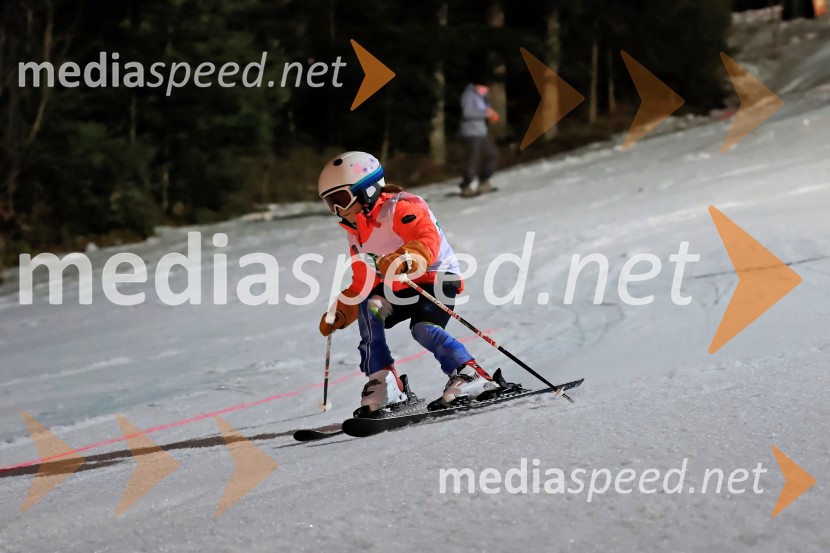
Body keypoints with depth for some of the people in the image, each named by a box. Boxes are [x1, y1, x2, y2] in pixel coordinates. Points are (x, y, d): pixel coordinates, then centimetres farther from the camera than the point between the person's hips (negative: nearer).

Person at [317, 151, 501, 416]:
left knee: (423, 328, -32)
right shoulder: (356, 234, 12)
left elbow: (428, 241, -32)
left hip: (437, 277, -7)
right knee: (369, 307, -20)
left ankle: (470, 376, -25)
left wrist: (403, 260, -50)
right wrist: (340, 311, 12)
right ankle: (384, 387, -21)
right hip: (400, 290, 8)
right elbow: (363, 281, 20)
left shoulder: (401, 208, -16)